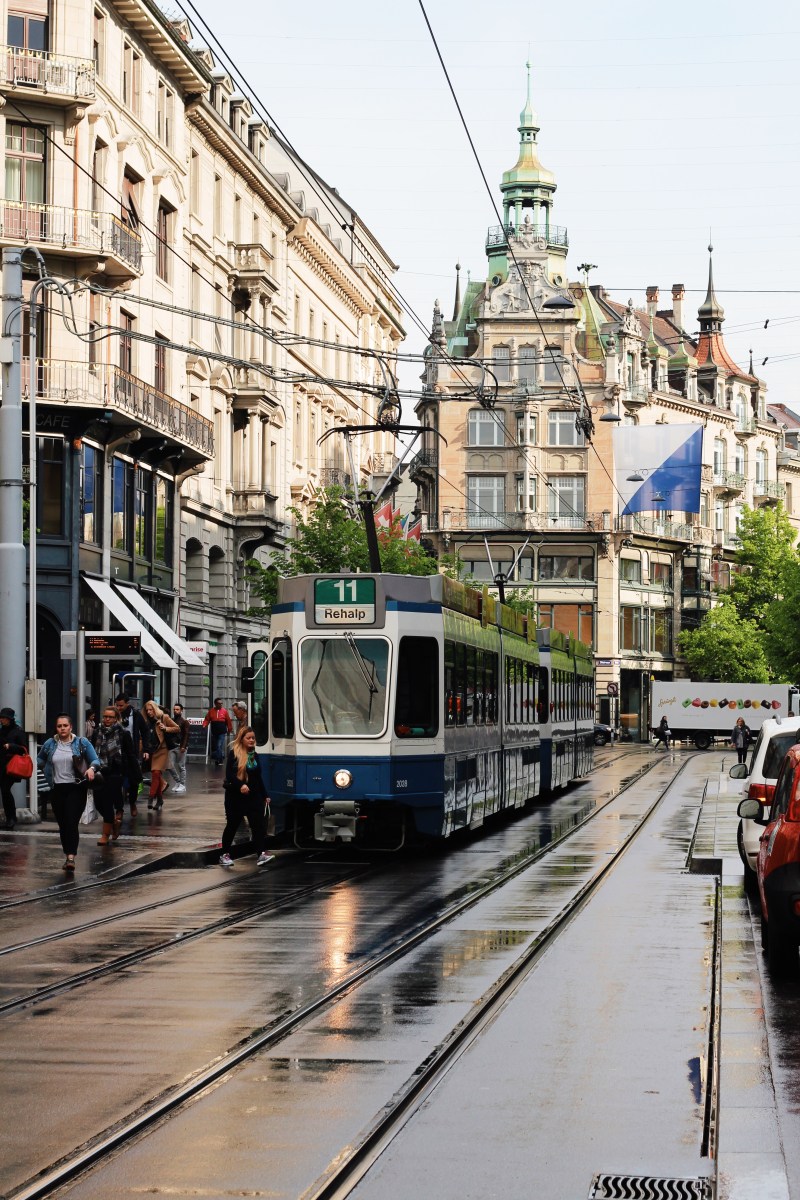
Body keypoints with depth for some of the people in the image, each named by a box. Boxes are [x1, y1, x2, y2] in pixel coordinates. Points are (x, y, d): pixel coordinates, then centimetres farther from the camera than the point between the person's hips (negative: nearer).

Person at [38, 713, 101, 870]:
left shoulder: (82, 743, -1)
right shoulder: (49, 744, 6)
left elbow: (95, 760, -1)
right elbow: (40, 760, 24)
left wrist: (91, 768, -22)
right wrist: (48, 774, 13)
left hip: (76, 788, -3)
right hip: (57, 789, 3)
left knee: (71, 823, -14)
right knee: (62, 824, 6)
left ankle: (71, 857, -20)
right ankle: (68, 854, 17)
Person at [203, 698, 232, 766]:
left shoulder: (224, 711, 0)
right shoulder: (211, 711, 5)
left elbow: (228, 721, 2)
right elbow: (207, 719, 2)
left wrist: (229, 730, 3)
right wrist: (204, 726, -15)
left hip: (222, 732, -3)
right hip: (214, 732, 3)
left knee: (220, 747, -11)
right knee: (214, 747, 10)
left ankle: (219, 760, -7)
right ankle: (216, 760, 23)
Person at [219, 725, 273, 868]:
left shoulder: (254, 755, 12)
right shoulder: (234, 753, -7)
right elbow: (229, 774, -17)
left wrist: (265, 795, 19)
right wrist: (240, 785, -31)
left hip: (253, 796, 5)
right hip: (235, 796, -5)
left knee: (258, 824, -9)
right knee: (232, 825, 6)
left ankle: (261, 854, -16)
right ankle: (224, 855, 19)